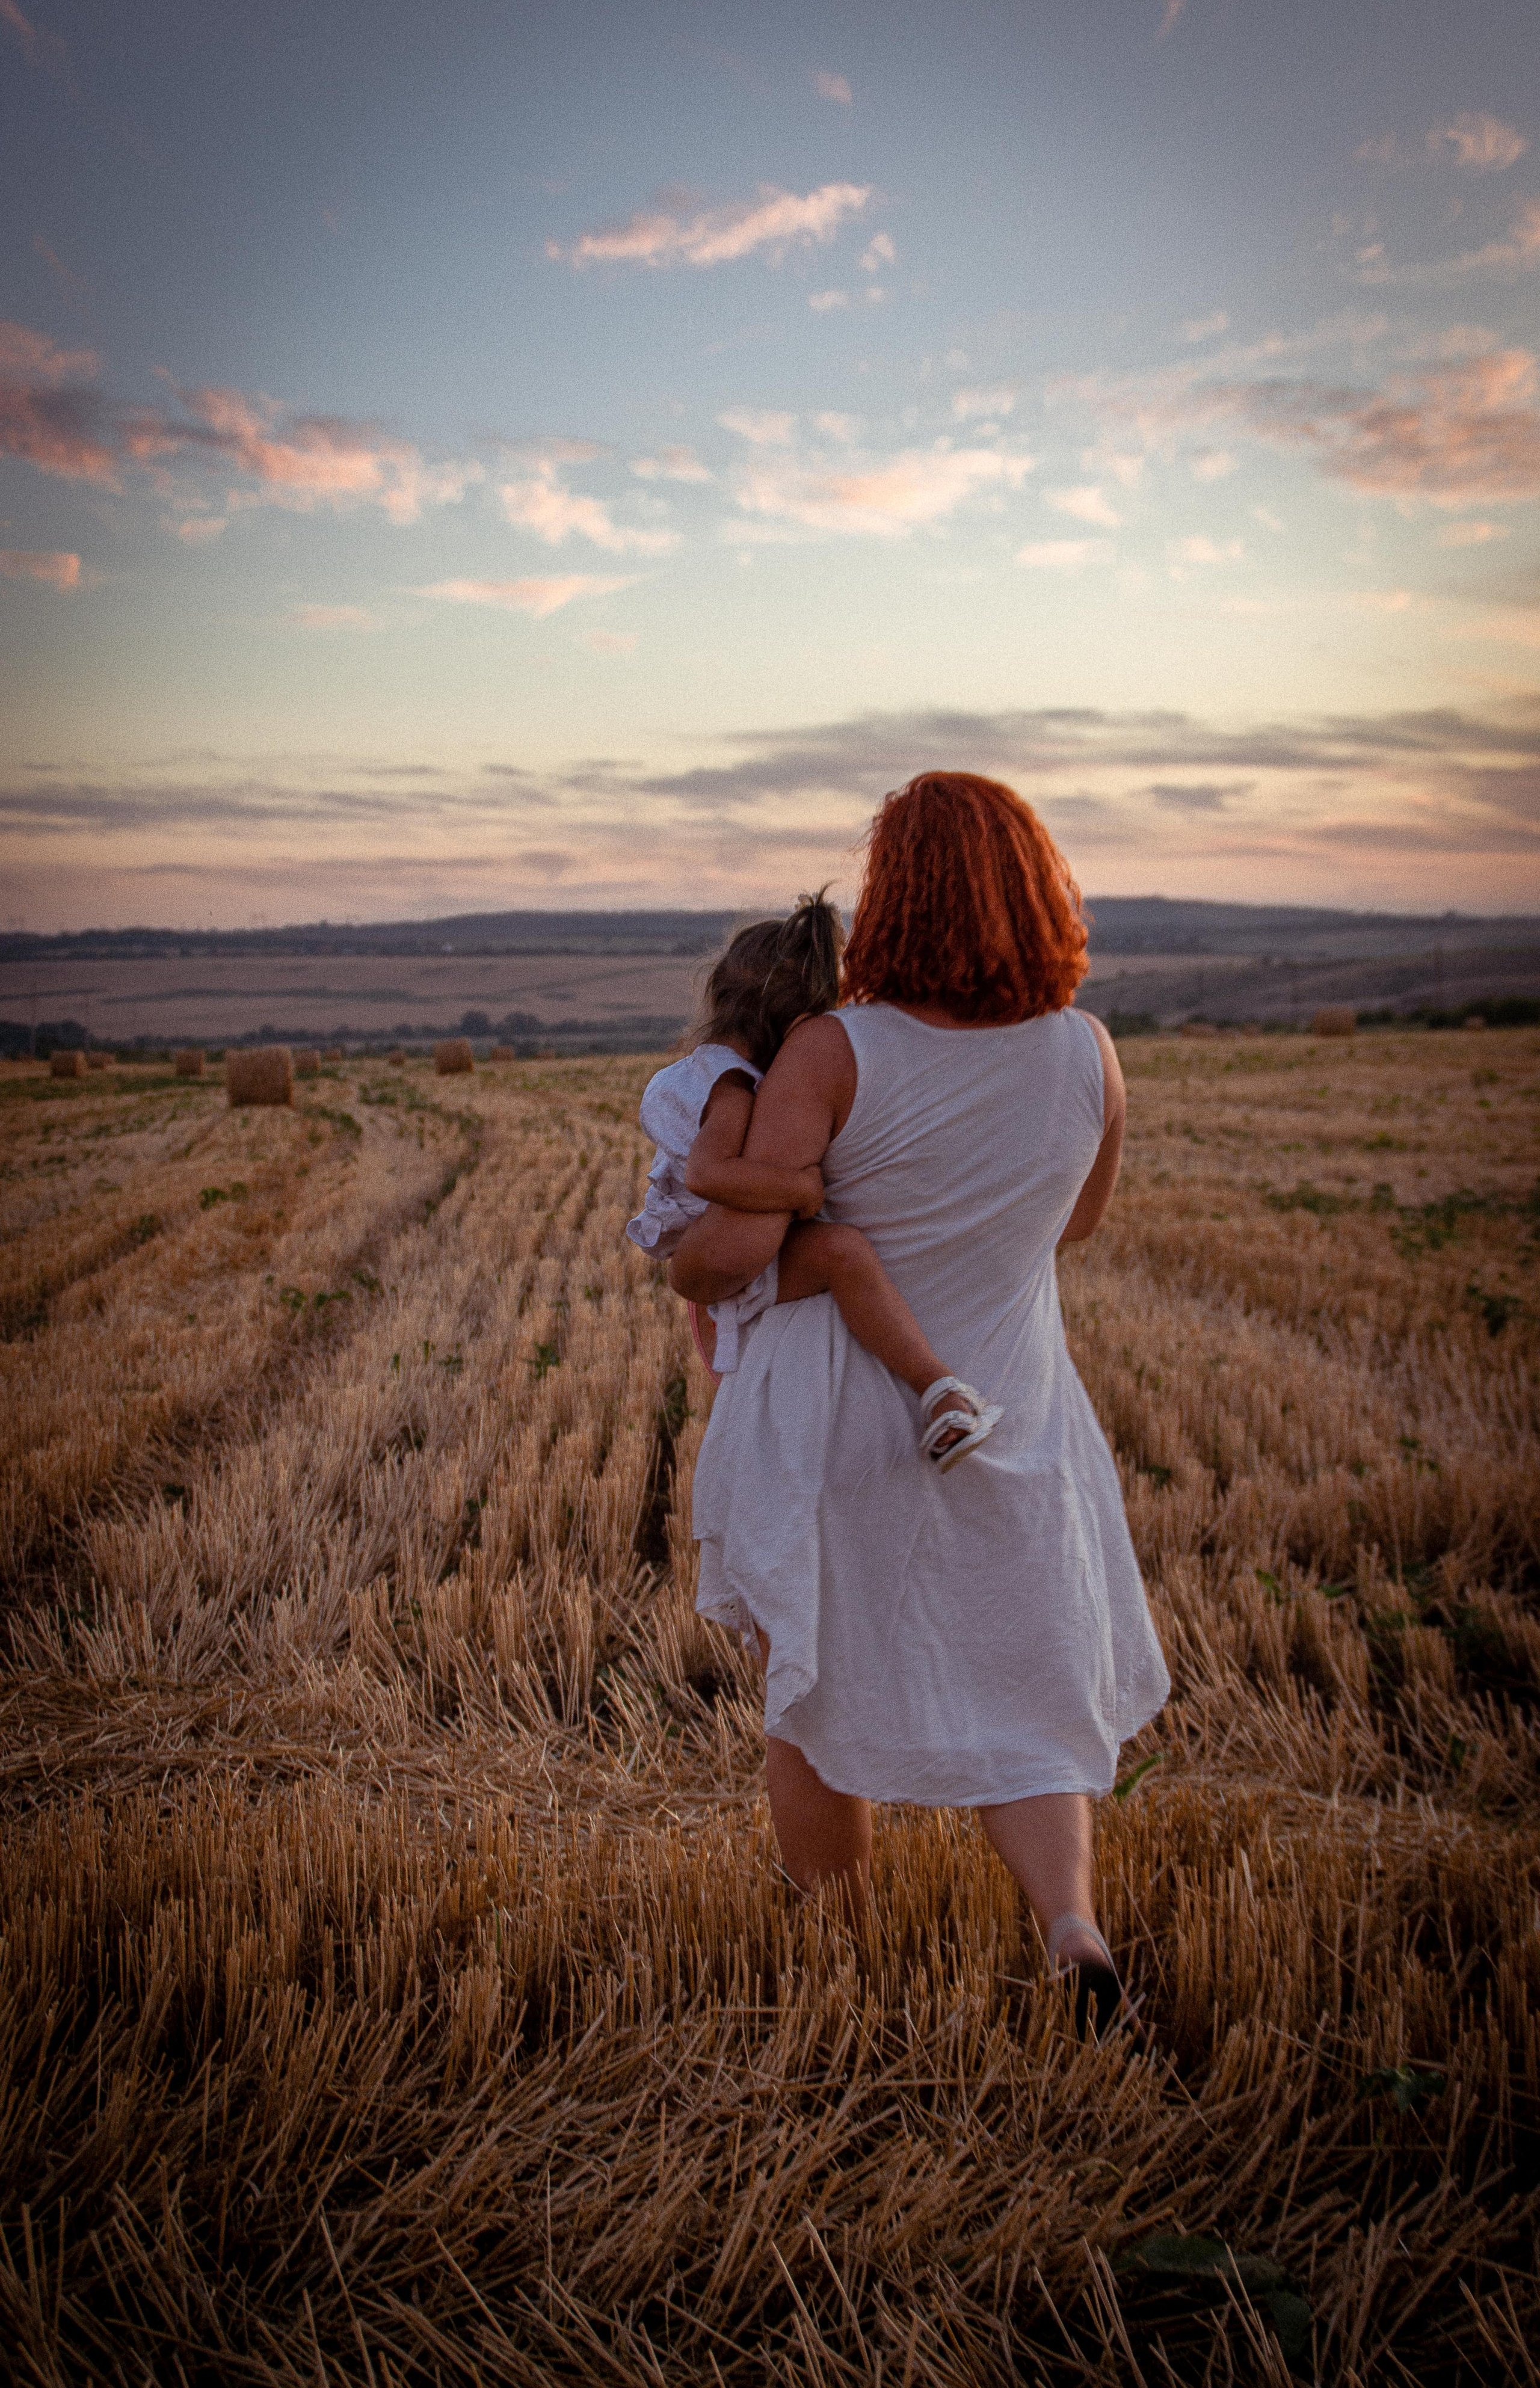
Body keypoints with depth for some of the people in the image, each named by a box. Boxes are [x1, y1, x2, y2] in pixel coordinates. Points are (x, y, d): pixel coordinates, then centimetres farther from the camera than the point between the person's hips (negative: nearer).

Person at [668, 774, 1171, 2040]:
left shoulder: (833, 1050, -21)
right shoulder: (1089, 1054, -9)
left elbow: (742, 1241, -24)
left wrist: (683, 1268, -1)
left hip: (838, 1419, -2)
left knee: (821, 1685, 20)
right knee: (1021, 1697, 18)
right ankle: (1072, 1923, -3)